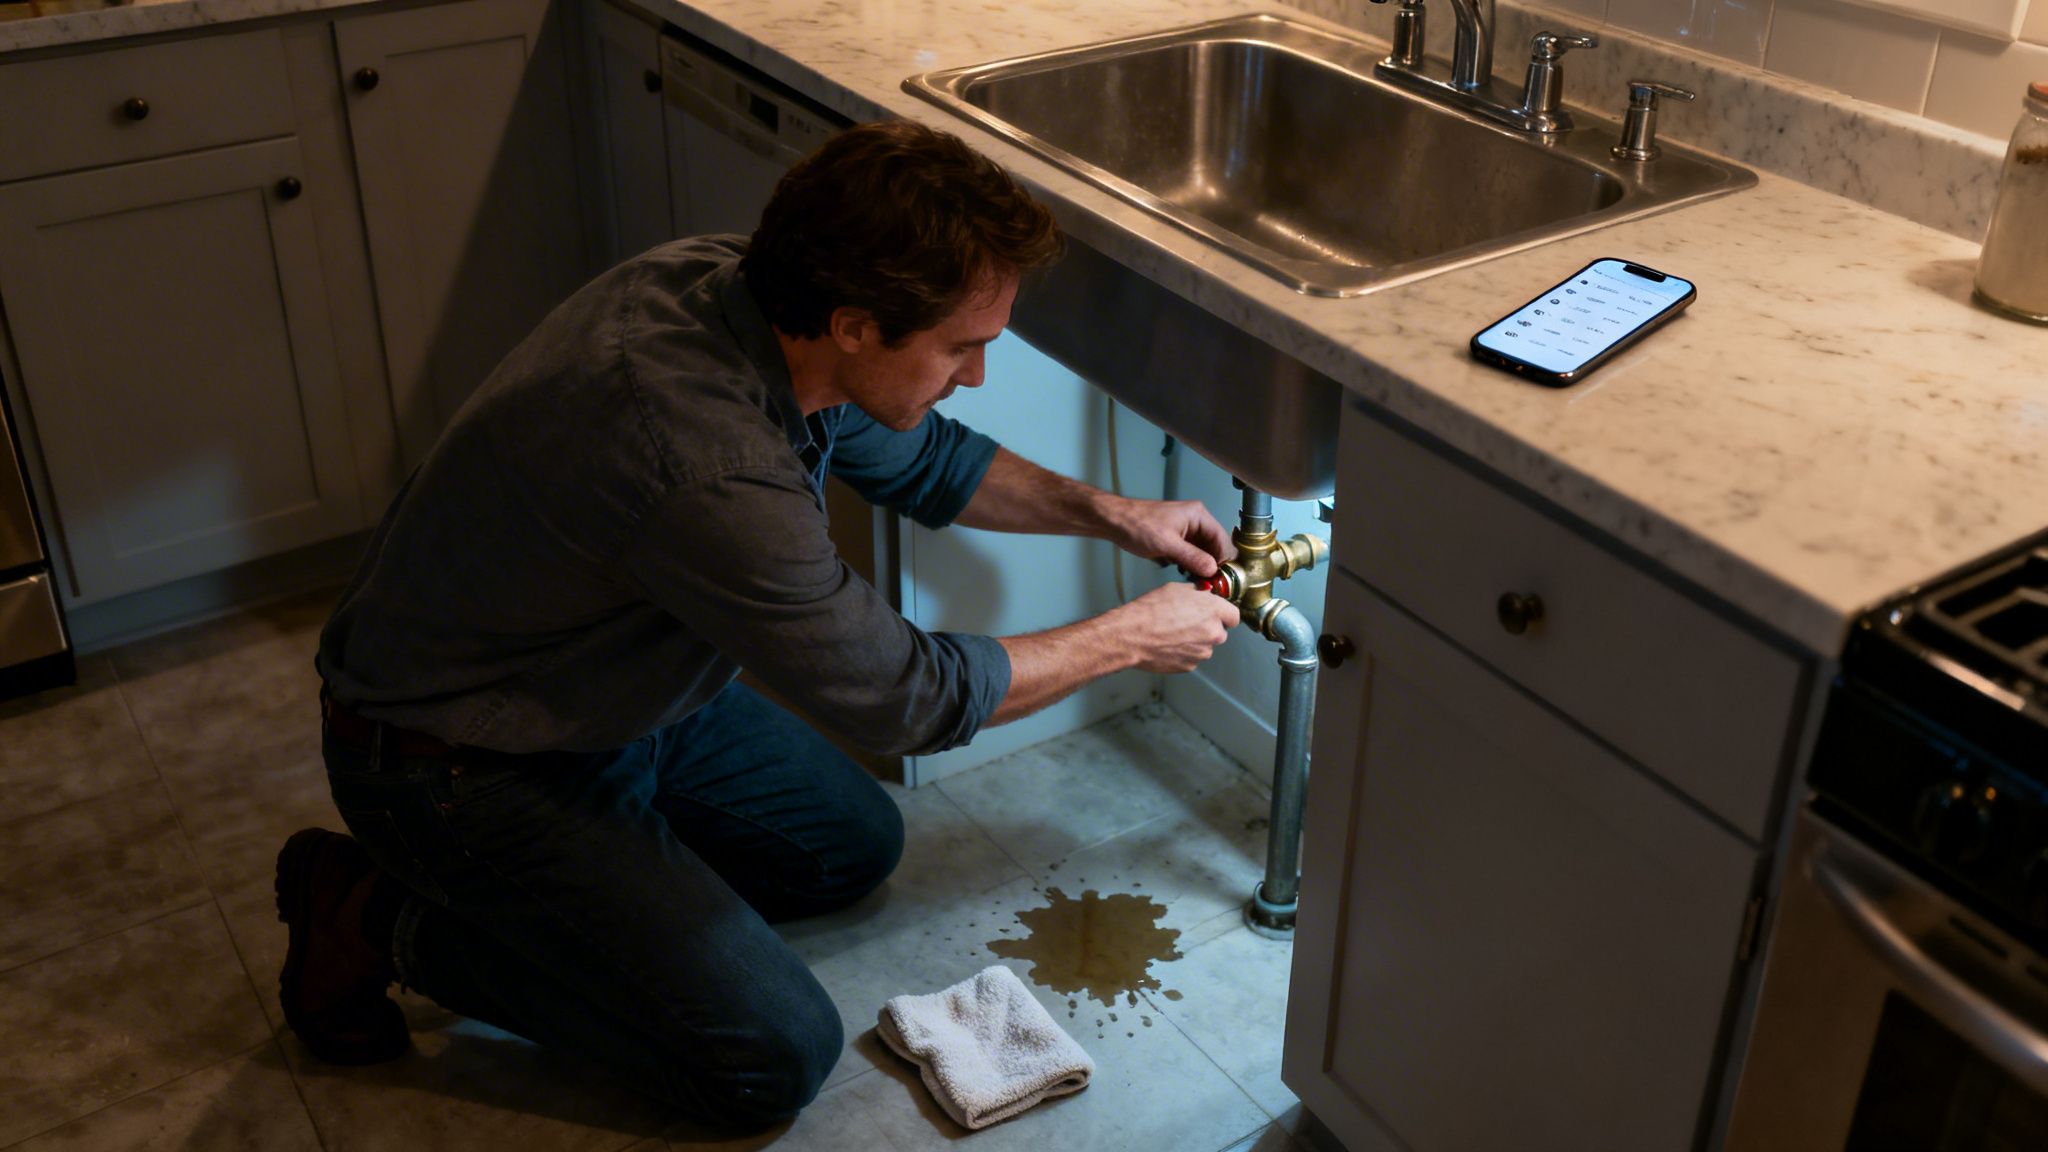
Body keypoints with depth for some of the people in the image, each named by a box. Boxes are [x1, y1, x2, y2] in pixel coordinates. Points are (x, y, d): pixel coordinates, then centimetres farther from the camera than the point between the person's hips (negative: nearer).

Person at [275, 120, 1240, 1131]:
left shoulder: (736, 285, -12)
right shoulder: (706, 472, -39)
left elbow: (919, 458, 10)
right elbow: (906, 697, -24)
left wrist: (1107, 512, 3)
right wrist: (1133, 638, -12)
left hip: (613, 687, 9)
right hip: (457, 768, -9)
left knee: (856, 846, 17)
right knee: (774, 1058, -9)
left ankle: (512, 890, 15)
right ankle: (389, 922, 1)